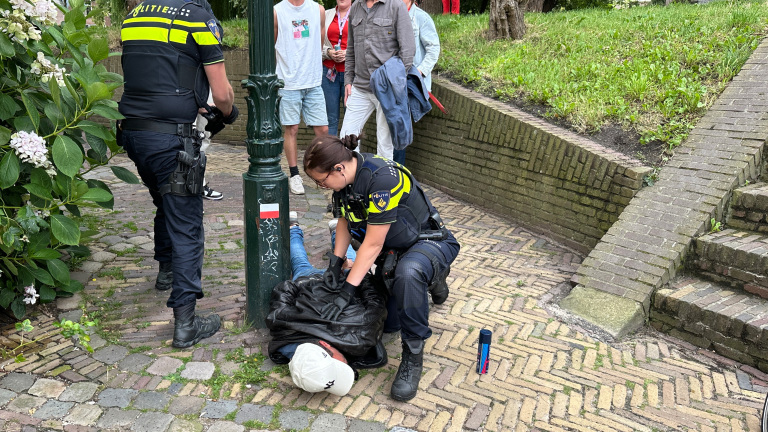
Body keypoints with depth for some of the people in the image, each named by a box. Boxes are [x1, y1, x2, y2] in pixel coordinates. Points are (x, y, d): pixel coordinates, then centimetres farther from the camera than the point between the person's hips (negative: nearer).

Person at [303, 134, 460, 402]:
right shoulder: (344, 177, -6)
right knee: (387, 323, 6)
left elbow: (373, 244, -29)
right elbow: (344, 222, 11)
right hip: (392, 251, 8)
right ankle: (429, 278, 31)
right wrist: (335, 264, -1)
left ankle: (413, 356, -23)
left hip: (428, 242, -8)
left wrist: (347, 292, -26)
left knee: (408, 272, -42)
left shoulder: (382, 178, -32)